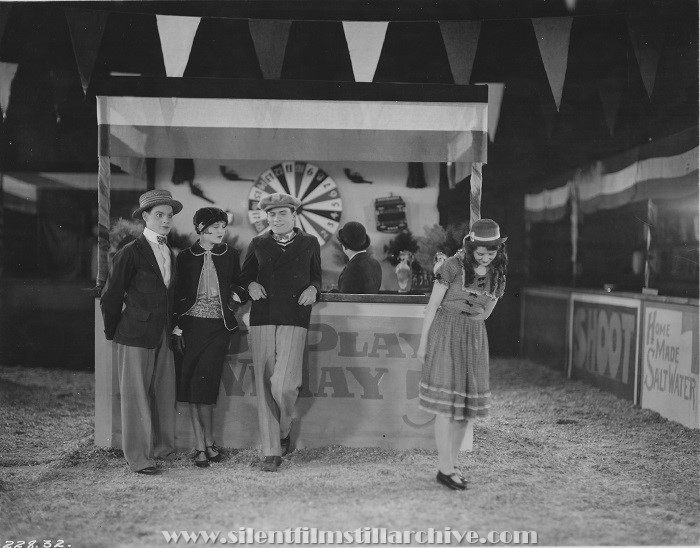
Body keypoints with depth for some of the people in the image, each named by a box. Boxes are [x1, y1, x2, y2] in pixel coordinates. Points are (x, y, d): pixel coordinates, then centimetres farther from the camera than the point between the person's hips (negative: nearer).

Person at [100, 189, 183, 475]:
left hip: (163, 334, 7)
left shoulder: (169, 253, 13)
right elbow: (110, 297, -4)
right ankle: (138, 457, 7)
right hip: (136, 334, -6)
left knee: (165, 392, 8)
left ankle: (162, 447, 20)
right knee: (136, 394, 0)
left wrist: (171, 326, 16)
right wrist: (112, 332, 3)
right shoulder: (130, 253, -9)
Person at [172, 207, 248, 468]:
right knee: (192, 386, -1)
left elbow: (238, 284, 20)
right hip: (191, 325, 0)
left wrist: (237, 294, -3)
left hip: (218, 326, 0)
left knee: (205, 385, -8)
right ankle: (203, 443, 8)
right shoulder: (185, 257, 4)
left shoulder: (230, 255, 7)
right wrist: (177, 328, -3)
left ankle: (205, 443, 7)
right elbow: (178, 294, 4)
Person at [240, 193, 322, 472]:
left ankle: (284, 429, 17)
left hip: (294, 320, -1)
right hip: (261, 320, 2)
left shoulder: (309, 244, 12)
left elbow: (316, 276, 23)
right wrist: (251, 285, -1)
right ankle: (271, 451, 7)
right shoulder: (258, 244, 12)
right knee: (264, 386, -1)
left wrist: (313, 289, 2)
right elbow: (244, 275, 21)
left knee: (284, 384, -15)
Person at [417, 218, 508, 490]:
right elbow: (432, 305, -5)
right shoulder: (454, 266, -9)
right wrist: (423, 342, -5)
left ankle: (451, 463, 16)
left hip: (475, 337, 6)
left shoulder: (496, 275, 7)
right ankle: (445, 469, -4)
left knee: (466, 403, 6)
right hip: (446, 334, -6)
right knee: (447, 403, -8)